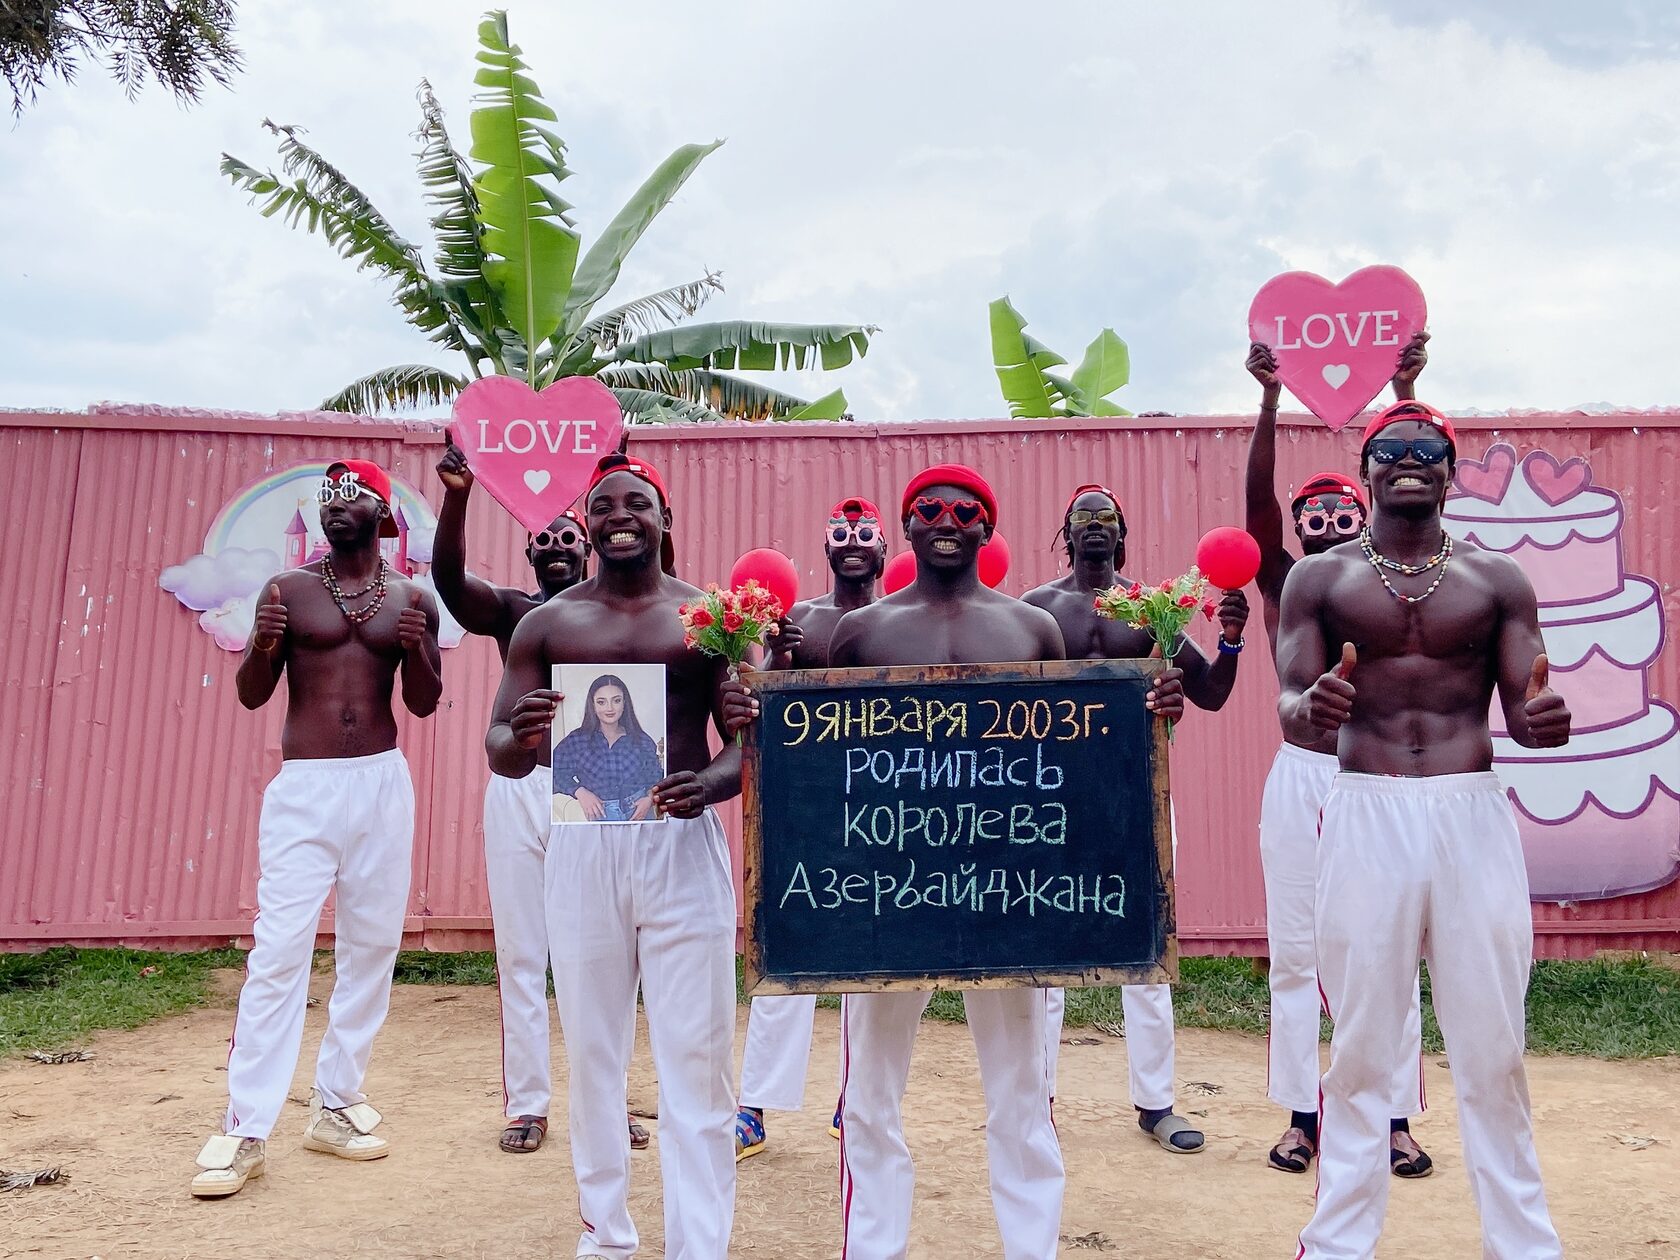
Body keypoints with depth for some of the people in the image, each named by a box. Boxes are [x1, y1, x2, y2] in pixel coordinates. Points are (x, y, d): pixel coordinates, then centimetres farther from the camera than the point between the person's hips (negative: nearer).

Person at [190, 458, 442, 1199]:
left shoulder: (411, 598, 5)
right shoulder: (287, 589, 2)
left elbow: (424, 705, 6)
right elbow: (251, 696, 2)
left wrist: (416, 650, -14)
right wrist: (263, 646, -18)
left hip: (383, 784, 2)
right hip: (303, 787, -2)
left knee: (370, 947, 6)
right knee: (278, 952, -7)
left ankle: (335, 1105, 19)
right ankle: (244, 1130, 1)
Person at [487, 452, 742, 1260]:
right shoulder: (547, 623, 7)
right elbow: (499, 752, 4)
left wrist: (710, 782, -21)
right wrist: (523, 737, -20)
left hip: (683, 843, -1)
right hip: (581, 846, 2)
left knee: (696, 1056, -1)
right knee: (592, 1049, 12)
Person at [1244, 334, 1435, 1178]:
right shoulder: (1283, 587, 4)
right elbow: (1256, 500, -7)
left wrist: (1405, 390, -13)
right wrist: (1270, 397, -16)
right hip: (1298, 778, 0)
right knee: (1294, 953, 5)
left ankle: (1394, 1118, 14)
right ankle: (1302, 1114, 15)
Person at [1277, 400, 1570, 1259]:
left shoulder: (1499, 580, 9)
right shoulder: (1317, 579, 6)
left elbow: (1523, 710, 3)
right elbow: (1291, 704, -4)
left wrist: (1545, 719, -21)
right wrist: (1309, 711, -28)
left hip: (1474, 815, 1)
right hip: (1365, 816, -1)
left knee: (1492, 1049, 7)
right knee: (1360, 1049, 6)